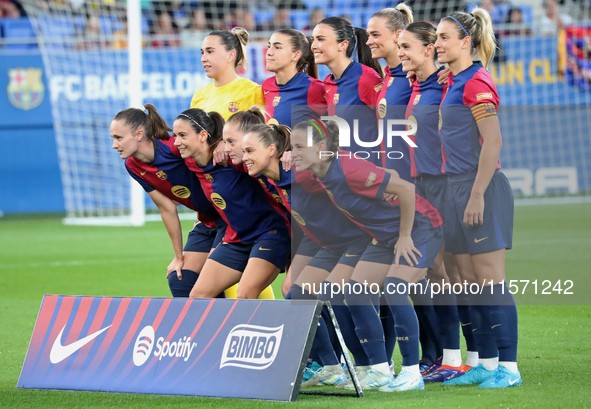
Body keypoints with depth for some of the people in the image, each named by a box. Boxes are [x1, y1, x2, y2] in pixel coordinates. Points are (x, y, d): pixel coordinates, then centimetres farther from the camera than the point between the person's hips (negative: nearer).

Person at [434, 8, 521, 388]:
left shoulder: (477, 82, -13)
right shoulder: (454, 82, 15)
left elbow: (493, 142, -19)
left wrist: (477, 196, -21)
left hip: (481, 187, -9)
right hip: (458, 187, 9)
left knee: (491, 281, -6)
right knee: (471, 282, 10)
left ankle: (509, 366, -3)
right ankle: (486, 364, 15)